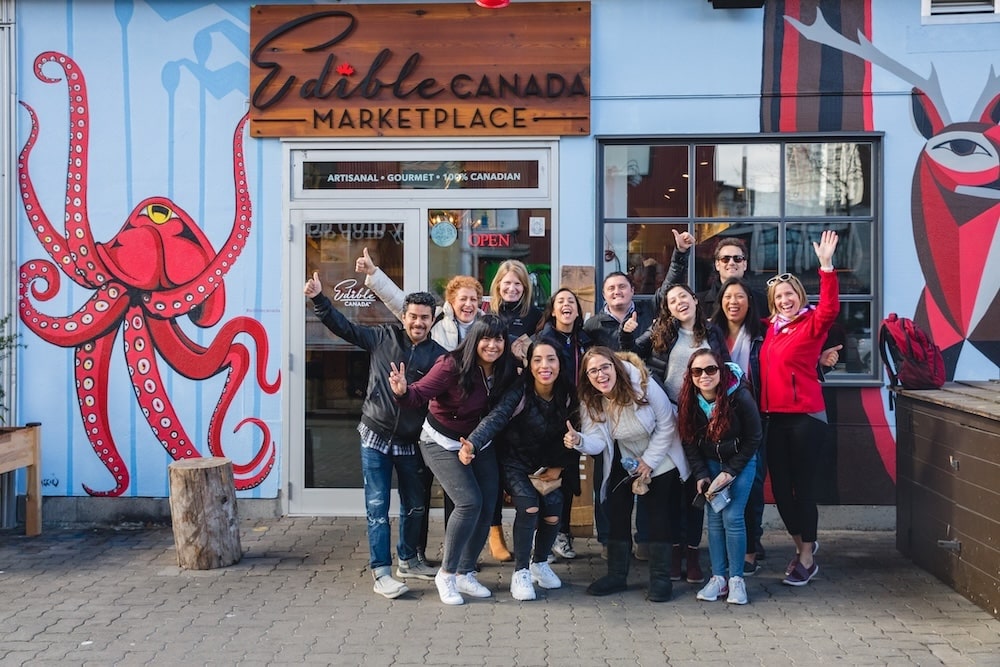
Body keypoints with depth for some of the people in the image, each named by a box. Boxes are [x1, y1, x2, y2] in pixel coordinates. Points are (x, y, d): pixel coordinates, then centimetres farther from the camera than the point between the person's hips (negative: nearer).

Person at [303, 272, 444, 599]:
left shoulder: (438, 355, -6)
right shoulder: (384, 337, -4)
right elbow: (344, 327, -2)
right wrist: (319, 299, -11)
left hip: (410, 442, 2)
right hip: (375, 436, -2)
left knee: (415, 506, 14)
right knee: (377, 507, -1)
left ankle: (408, 561, 33)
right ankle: (381, 572, 4)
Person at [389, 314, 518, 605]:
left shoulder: (506, 371, -10)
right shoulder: (452, 366, -25)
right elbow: (420, 393, -28)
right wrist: (403, 391, -49)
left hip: (479, 442, 6)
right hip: (443, 443, -6)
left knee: (487, 507, 2)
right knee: (469, 502, -19)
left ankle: (465, 573, 20)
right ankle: (446, 573, -3)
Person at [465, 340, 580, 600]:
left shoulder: (567, 395, -12)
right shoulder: (520, 393, -25)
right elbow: (496, 418, -39)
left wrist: (559, 466, -4)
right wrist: (472, 443, -55)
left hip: (546, 464, 4)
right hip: (515, 461, -4)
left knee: (553, 514, -5)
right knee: (529, 507, -23)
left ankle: (540, 563, 24)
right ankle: (521, 572, -8)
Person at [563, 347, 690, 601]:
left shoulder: (643, 386, -27)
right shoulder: (589, 401, -16)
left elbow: (666, 425, -18)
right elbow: (597, 441, -21)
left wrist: (649, 461, -17)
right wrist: (579, 441, -44)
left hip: (659, 459, -4)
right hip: (623, 463, 4)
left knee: (657, 512, -7)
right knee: (617, 512, 1)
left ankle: (661, 578, 0)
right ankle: (617, 574, 12)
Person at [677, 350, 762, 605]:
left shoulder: (740, 397, -24)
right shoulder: (688, 401, -13)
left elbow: (753, 439, -13)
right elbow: (689, 441, -2)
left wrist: (730, 472, -15)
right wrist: (701, 475, -11)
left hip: (741, 460, -3)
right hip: (709, 462, 3)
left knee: (732, 517, -12)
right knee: (714, 518, -3)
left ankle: (736, 578, -2)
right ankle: (718, 577, 5)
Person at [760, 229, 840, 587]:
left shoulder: (812, 324, -6)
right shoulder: (772, 328, 11)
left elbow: (830, 308, -25)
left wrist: (826, 266, -34)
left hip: (805, 415, -6)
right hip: (775, 416, 6)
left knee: (803, 486, 0)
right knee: (779, 485, 11)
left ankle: (807, 559, 11)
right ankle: (801, 543, 30)